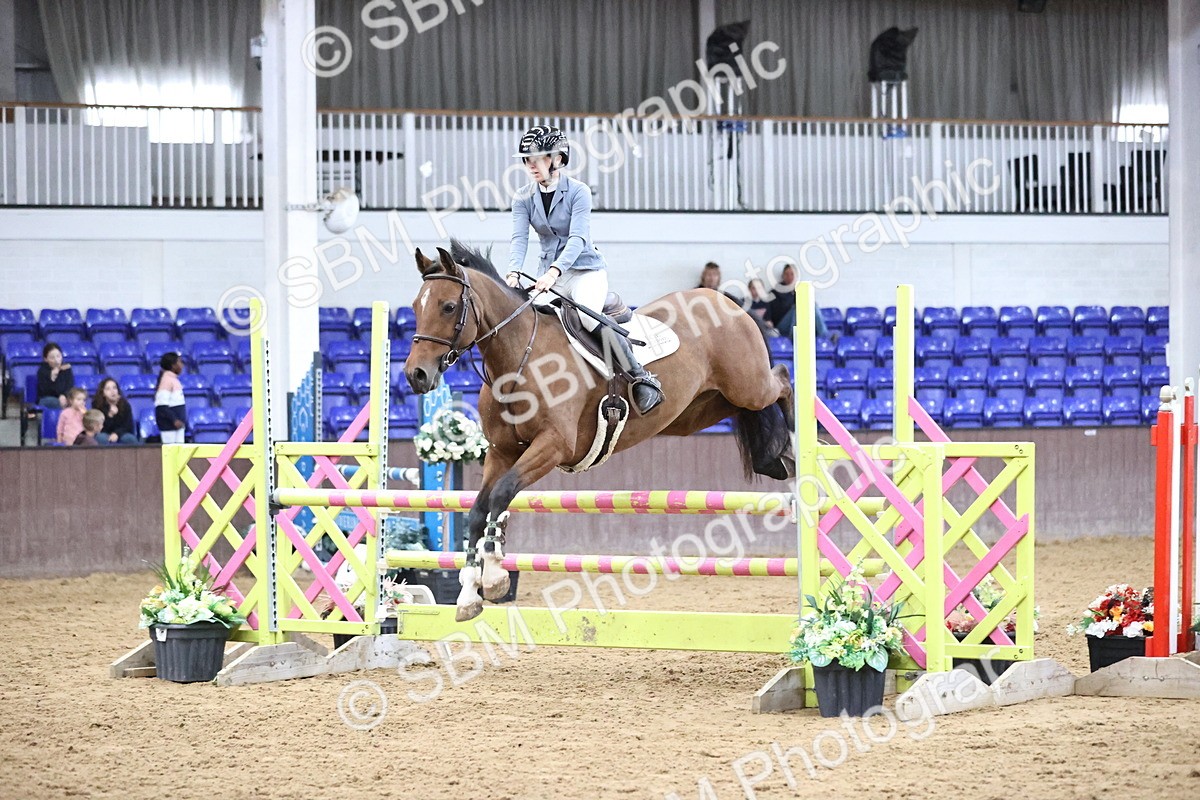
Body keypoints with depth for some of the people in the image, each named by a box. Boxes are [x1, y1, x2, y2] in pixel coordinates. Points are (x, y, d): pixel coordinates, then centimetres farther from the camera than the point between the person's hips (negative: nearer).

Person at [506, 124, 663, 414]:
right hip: (549, 274, 5)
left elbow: (578, 238, -22)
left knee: (589, 315, -31)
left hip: (586, 269, -5)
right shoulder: (523, 198, 4)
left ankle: (641, 378, -23)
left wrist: (554, 271, -38)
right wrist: (513, 273, -29)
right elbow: (519, 238, -8)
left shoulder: (578, 192, -10)